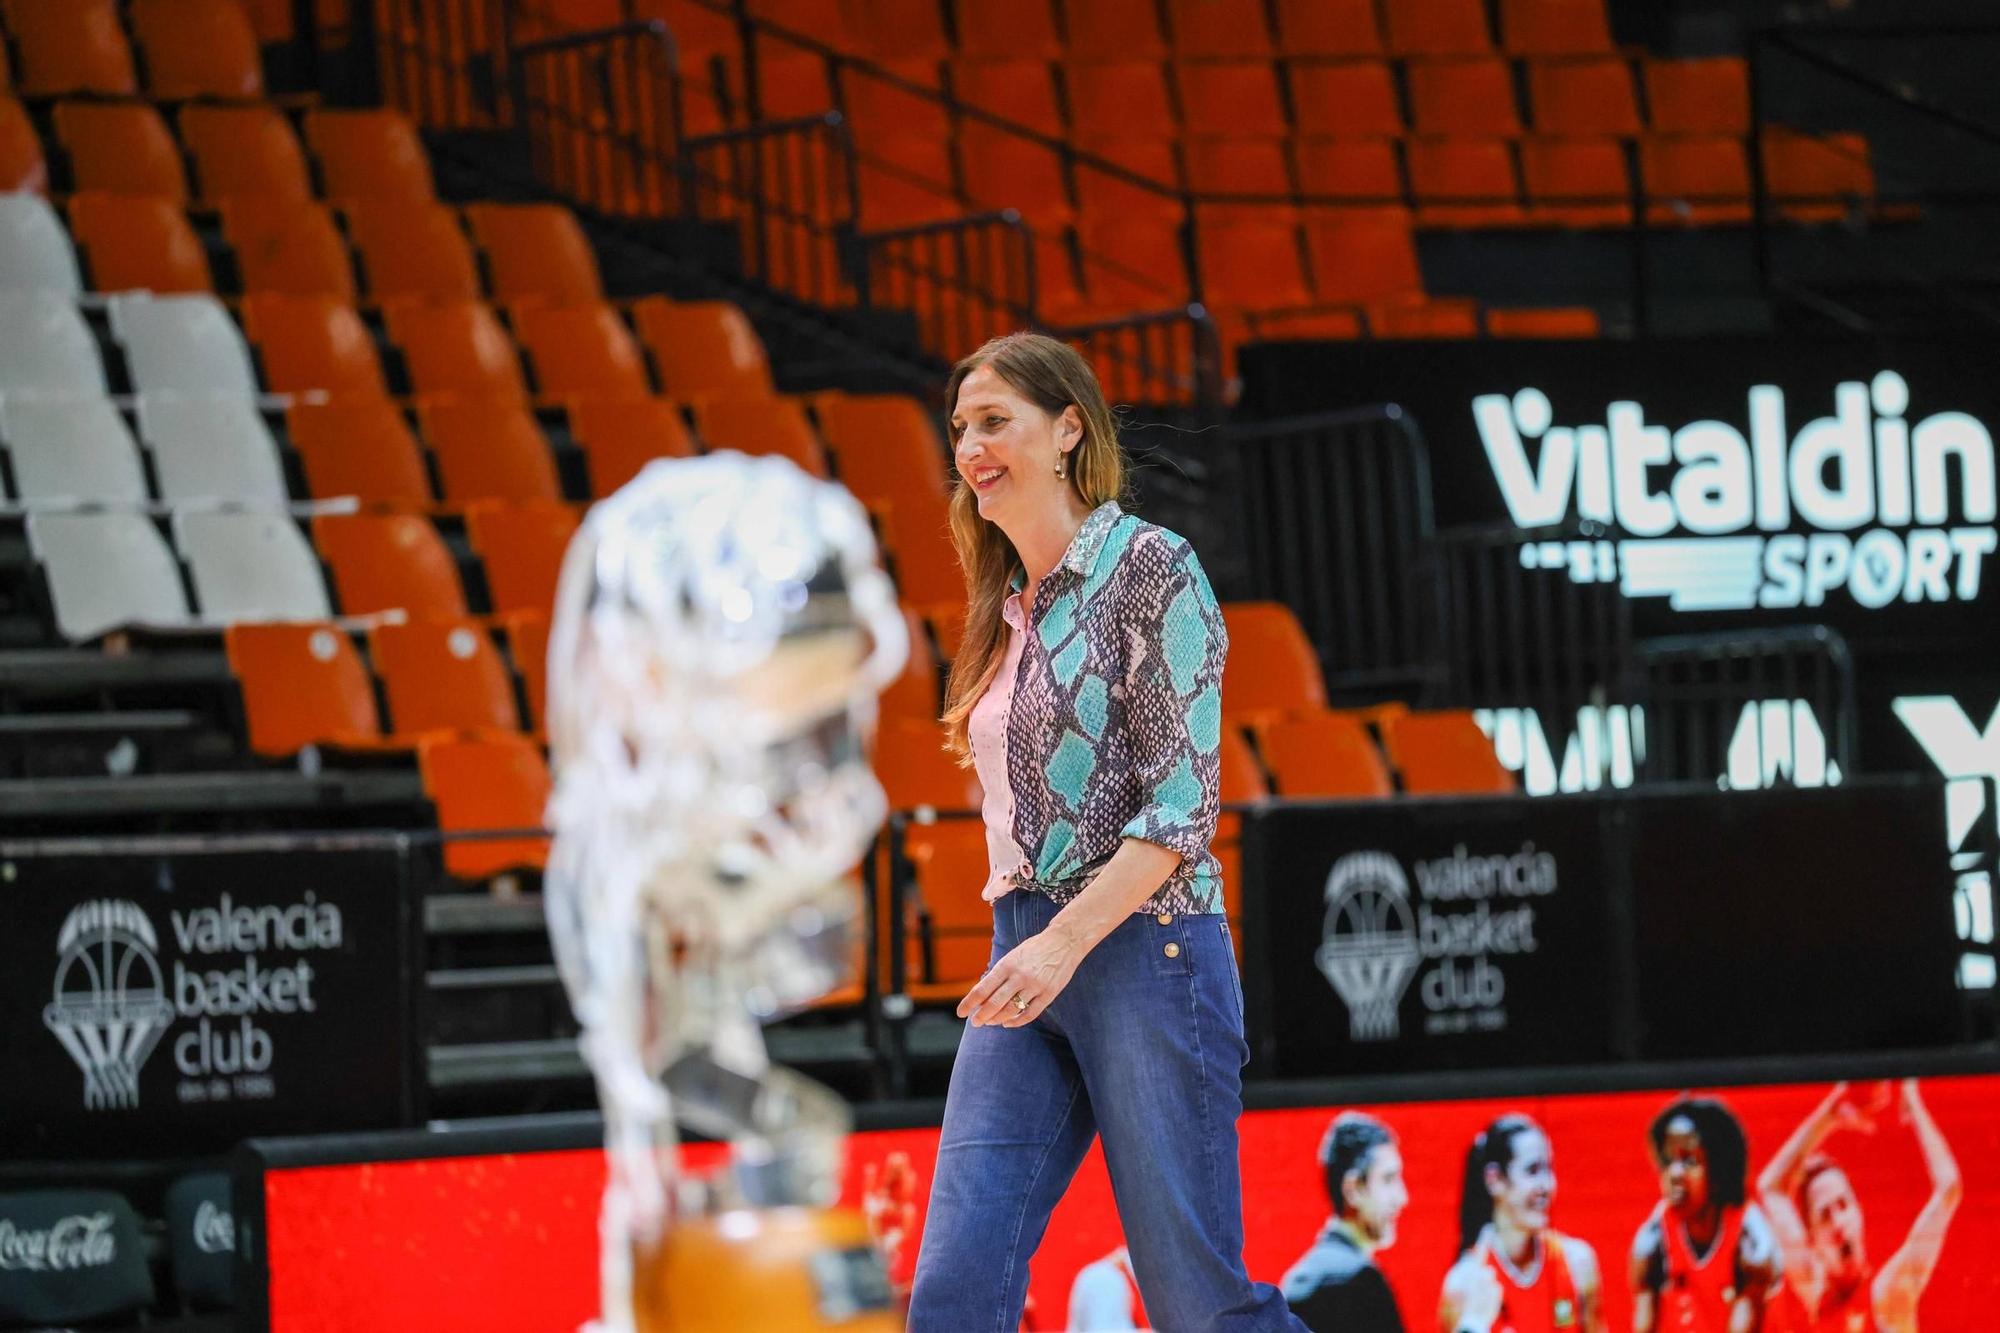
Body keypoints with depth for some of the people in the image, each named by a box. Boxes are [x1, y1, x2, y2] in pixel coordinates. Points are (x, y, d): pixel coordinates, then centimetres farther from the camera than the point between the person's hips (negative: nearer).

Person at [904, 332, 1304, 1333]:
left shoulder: (1149, 567, -5)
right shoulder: (1011, 605, 17)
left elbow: (1183, 798, -13)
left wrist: (1067, 942, -20)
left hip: (1140, 949, -7)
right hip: (1028, 961, 7)